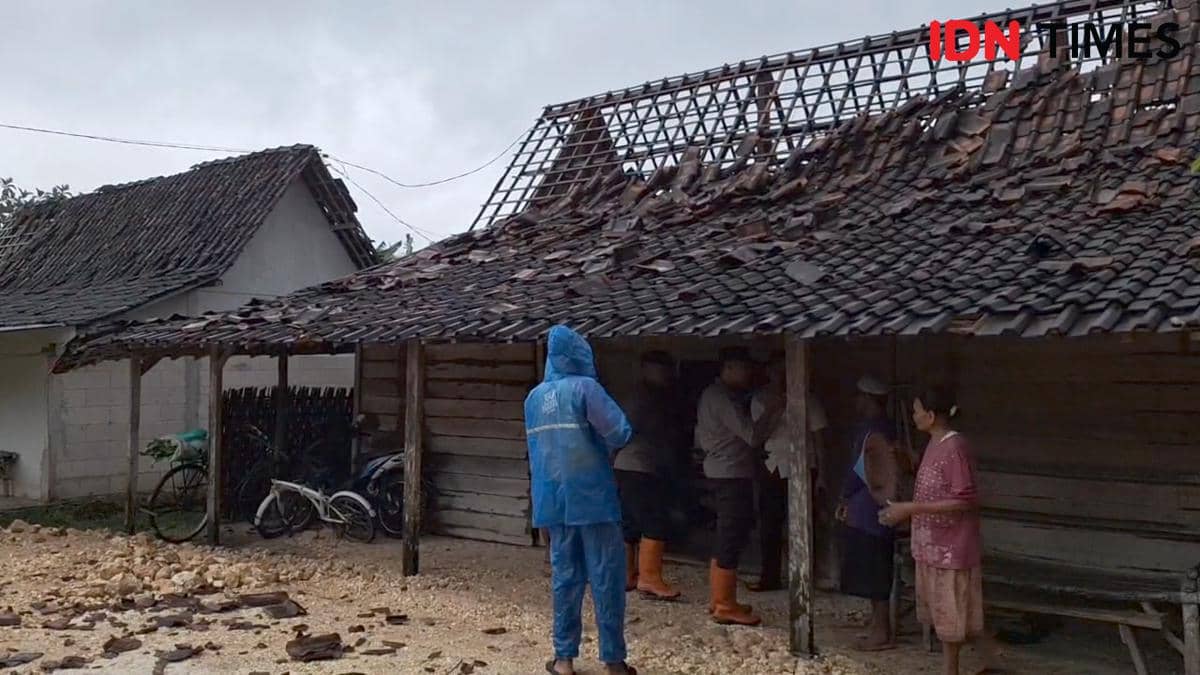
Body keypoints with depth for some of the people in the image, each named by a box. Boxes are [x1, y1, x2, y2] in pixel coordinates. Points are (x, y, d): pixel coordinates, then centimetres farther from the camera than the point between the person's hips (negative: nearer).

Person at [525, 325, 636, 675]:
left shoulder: (534, 397, 9)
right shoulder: (584, 388, -11)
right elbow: (620, 432, -17)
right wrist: (606, 451, 3)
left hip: (553, 500, 6)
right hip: (592, 497, -5)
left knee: (565, 576, 11)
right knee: (606, 578, 2)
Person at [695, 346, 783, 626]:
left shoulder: (712, 395, 15)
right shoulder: (724, 398, -17)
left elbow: (701, 439, 20)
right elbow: (752, 435, -22)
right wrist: (773, 411, -12)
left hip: (719, 472, 11)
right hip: (732, 474, -11)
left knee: (726, 538, 15)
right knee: (732, 540, -5)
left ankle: (719, 599, 22)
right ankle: (725, 606, 0)